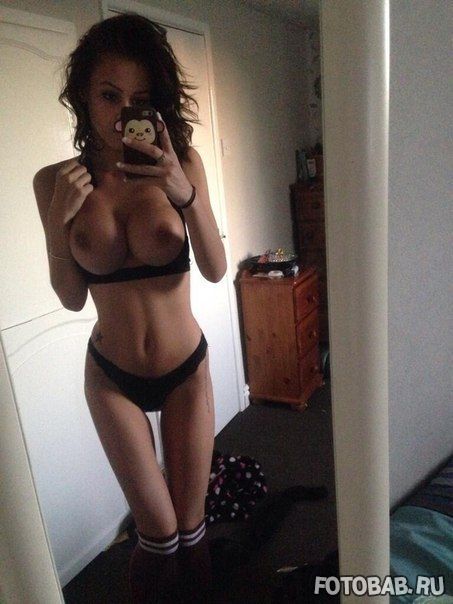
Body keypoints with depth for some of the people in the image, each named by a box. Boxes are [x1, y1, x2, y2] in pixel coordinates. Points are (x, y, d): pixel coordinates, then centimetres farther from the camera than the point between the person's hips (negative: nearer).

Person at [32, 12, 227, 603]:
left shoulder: (181, 164, -8)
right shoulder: (55, 181, -7)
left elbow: (216, 270, -13)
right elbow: (72, 298, -4)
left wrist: (186, 194, -28)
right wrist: (57, 221, -20)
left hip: (187, 368, 1)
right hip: (112, 376, 0)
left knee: (191, 527, 16)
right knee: (160, 533, 12)